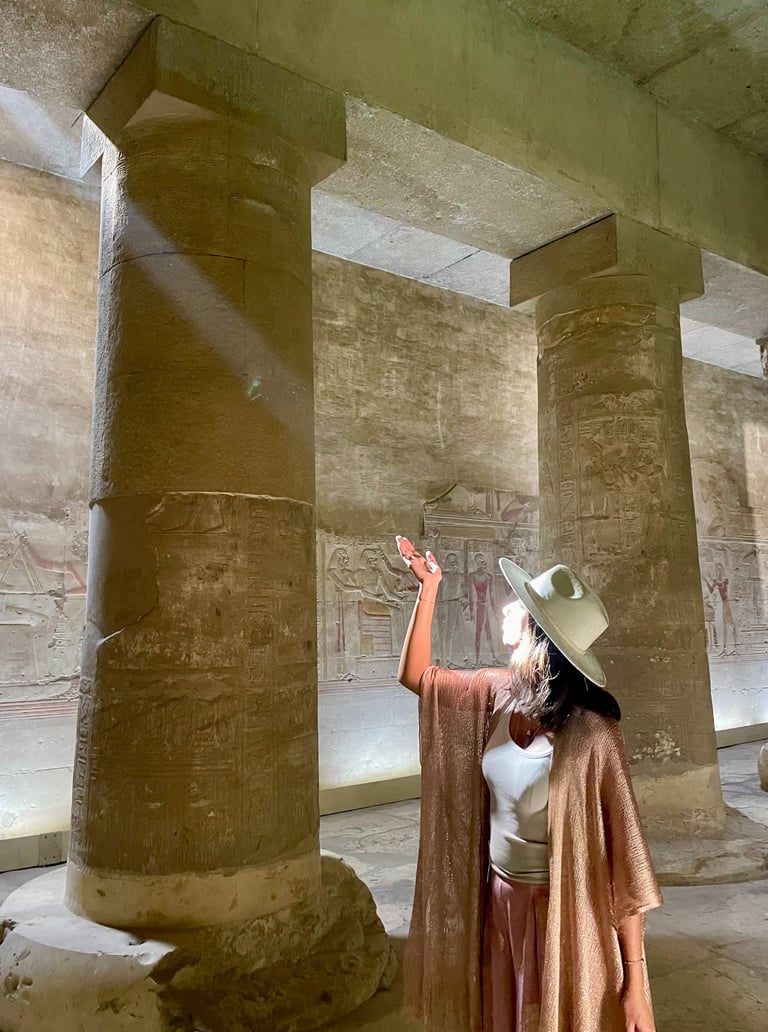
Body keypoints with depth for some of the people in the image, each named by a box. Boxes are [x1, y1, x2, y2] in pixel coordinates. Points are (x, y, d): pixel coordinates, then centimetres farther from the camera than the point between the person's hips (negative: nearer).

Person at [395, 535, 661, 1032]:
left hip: (563, 913, -6)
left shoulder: (590, 731, -26)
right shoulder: (497, 694, -9)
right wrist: (428, 586, -4)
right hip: (498, 898, 6)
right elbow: (416, 674, 6)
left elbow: (625, 853, -21)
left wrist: (635, 979, -17)